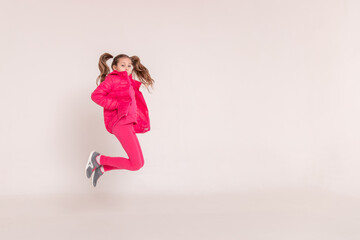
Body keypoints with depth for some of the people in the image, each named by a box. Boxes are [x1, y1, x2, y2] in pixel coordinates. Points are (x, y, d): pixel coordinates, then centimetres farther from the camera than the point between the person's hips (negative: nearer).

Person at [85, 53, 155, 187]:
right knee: (136, 165, -15)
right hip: (120, 122, -9)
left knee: (139, 163, 9)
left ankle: (101, 169, 18)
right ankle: (99, 158, 0)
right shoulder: (112, 78, 2)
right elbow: (96, 95, -9)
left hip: (129, 124, 9)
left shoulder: (130, 83, 26)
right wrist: (117, 105, -13)